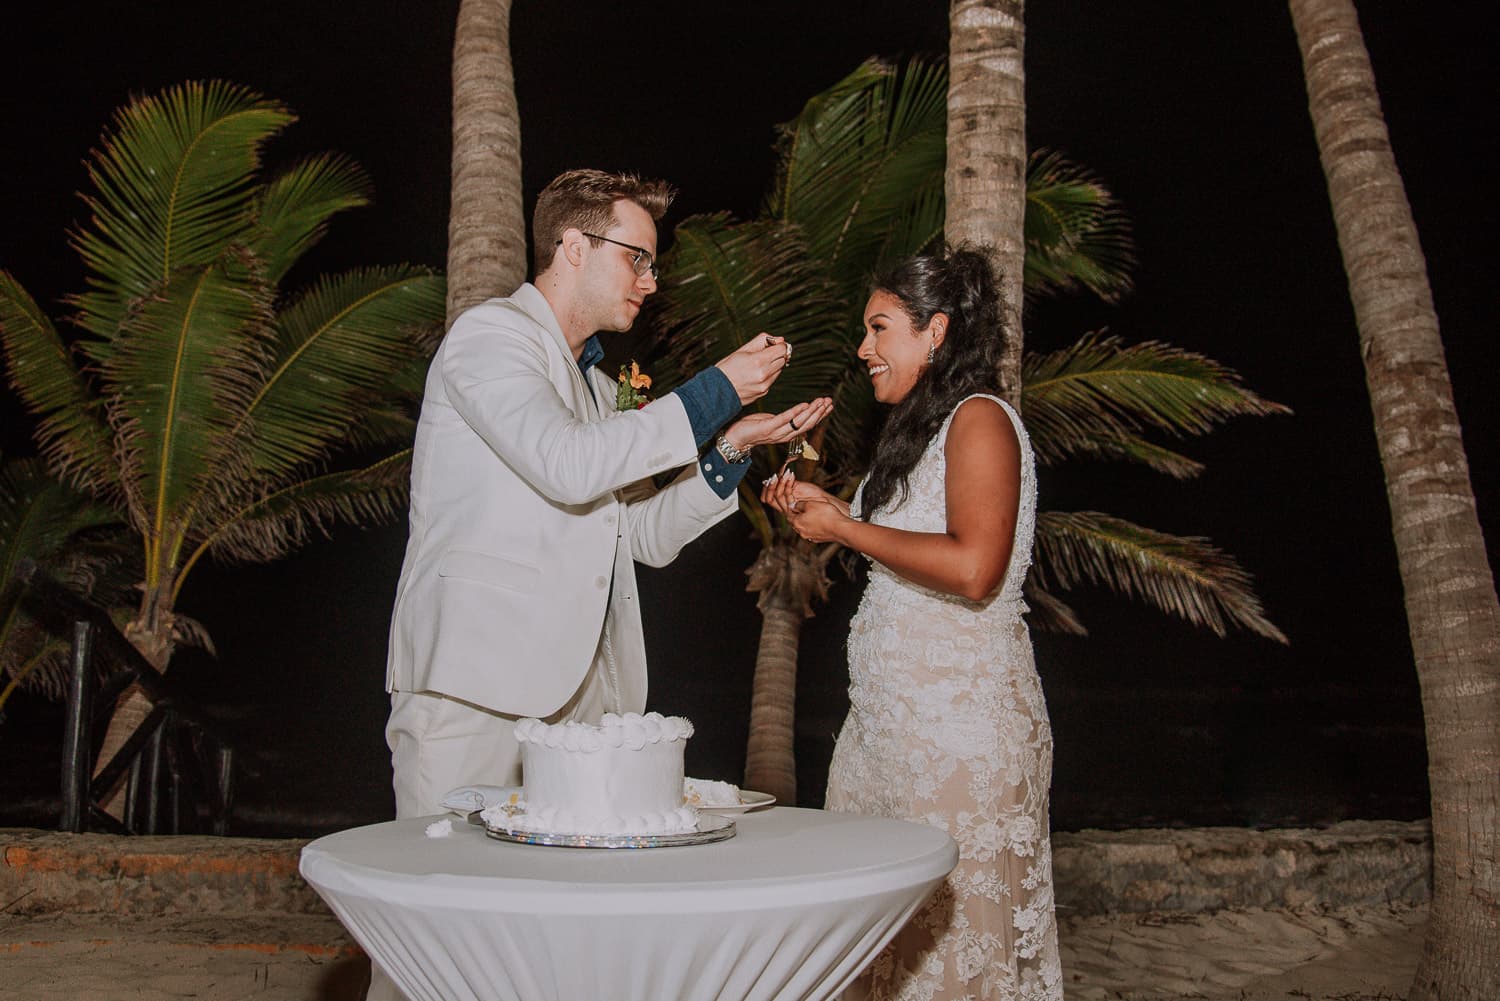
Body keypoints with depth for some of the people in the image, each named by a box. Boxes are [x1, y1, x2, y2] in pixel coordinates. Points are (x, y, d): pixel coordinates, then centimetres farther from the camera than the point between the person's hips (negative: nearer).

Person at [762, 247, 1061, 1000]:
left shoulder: (979, 420, -8)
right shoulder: (920, 430, 20)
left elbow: (972, 569, -22)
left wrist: (845, 529, -12)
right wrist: (829, 511, 15)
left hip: (957, 714, -9)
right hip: (889, 712, 9)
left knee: (949, 924, -2)